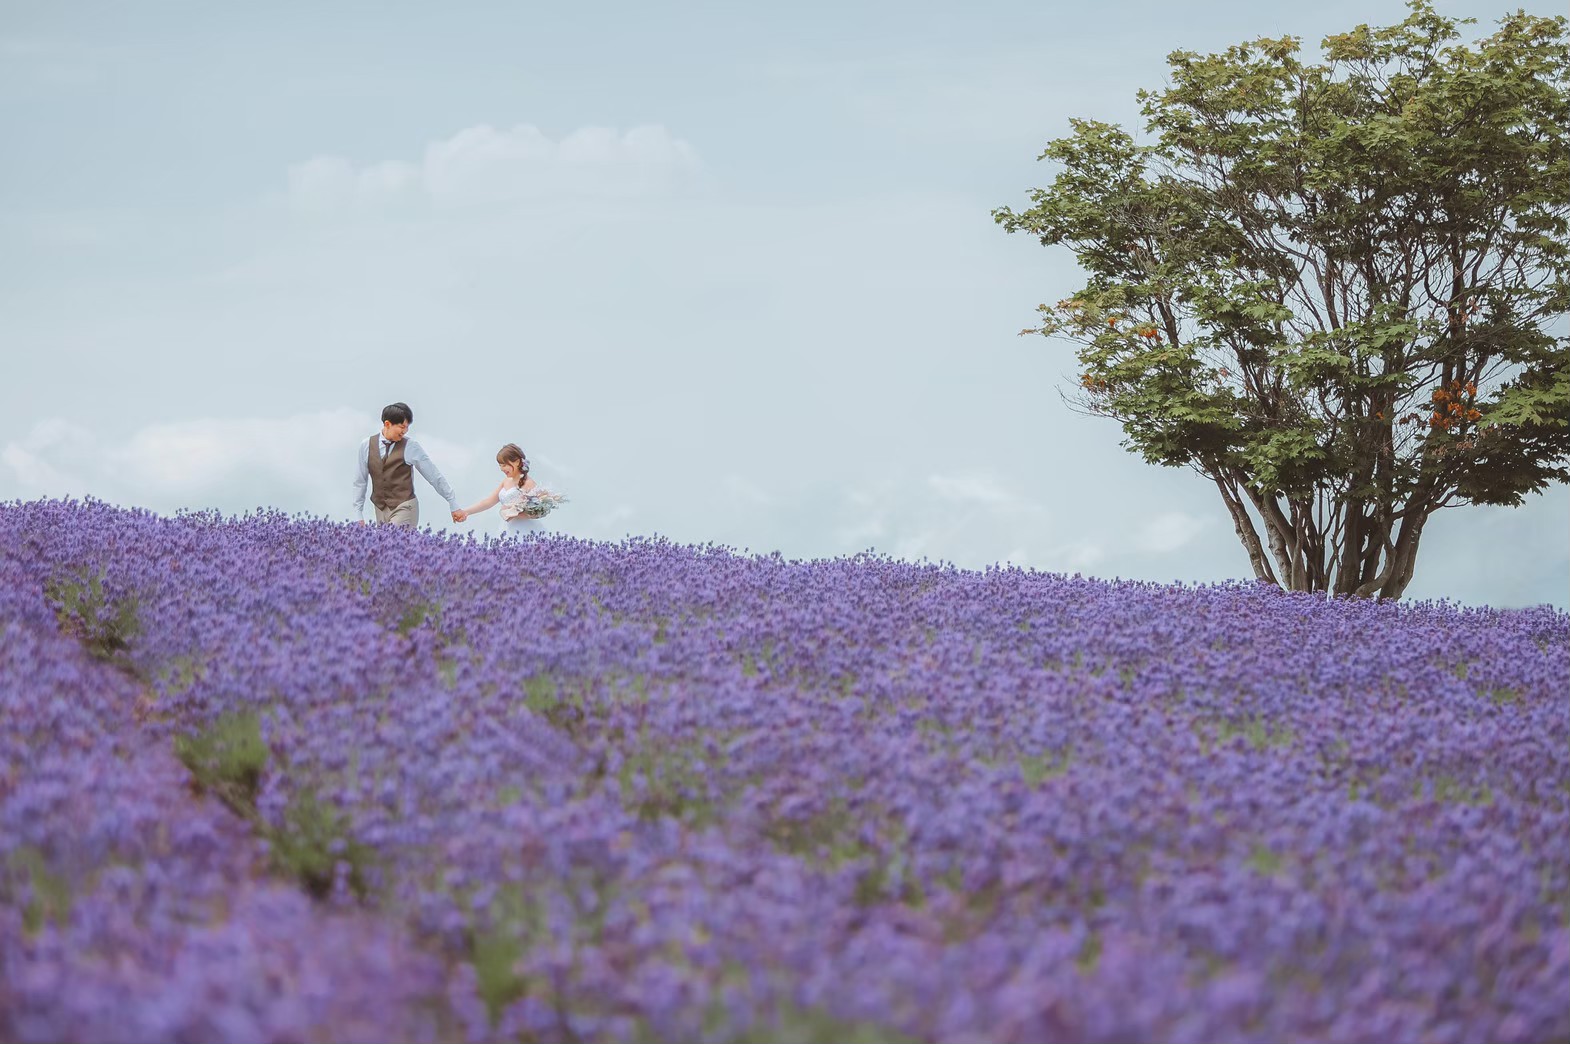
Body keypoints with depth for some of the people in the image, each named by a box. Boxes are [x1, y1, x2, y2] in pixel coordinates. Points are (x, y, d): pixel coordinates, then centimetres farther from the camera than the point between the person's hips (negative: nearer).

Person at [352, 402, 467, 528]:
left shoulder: (411, 447, -4)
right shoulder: (366, 446, 3)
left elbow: (435, 477, 2)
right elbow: (360, 482, 10)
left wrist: (454, 506, 4)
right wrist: (358, 515, 9)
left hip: (404, 508, -4)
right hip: (380, 511, 4)